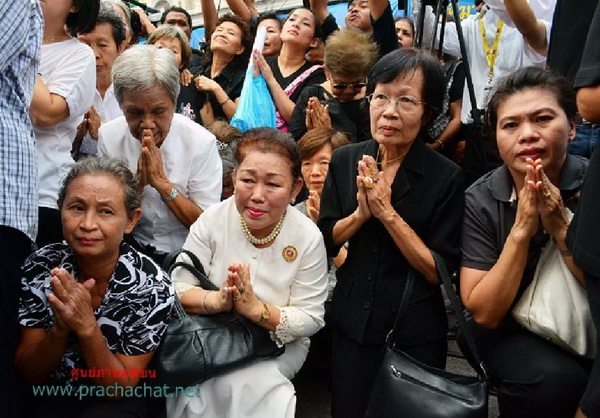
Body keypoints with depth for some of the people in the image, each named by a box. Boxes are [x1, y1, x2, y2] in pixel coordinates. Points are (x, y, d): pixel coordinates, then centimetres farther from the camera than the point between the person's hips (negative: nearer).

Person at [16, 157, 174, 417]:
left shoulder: (151, 286, -19)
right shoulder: (40, 267, -12)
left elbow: (120, 388, -14)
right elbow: (28, 374, -6)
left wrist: (87, 327, -29)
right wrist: (60, 328, -26)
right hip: (49, 397, 2)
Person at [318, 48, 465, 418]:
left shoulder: (446, 177, -14)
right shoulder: (345, 161, -3)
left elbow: (439, 271, -15)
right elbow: (325, 241, 1)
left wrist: (386, 211, -24)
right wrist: (361, 212, -18)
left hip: (416, 334, -3)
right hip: (352, 321, 3)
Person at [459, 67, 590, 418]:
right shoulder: (480, 202, -12)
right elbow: (484, 313, -15)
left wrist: (560, 227, -27)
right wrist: (521, 231, -25)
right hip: (513, 331, -1)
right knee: (552, 380, -30)